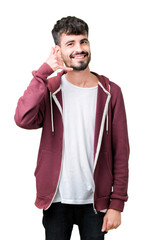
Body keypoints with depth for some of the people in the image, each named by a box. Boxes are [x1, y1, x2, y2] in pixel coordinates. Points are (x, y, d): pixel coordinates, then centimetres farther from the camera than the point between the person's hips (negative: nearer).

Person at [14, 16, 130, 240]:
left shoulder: (110, 92, -2)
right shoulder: (50, 89, -1)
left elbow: (121, 152, -2)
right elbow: (23, 119, -22)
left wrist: (117, 204, -5)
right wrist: (44, 71, -20)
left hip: (95, 200, 0)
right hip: (56, 199, 0)